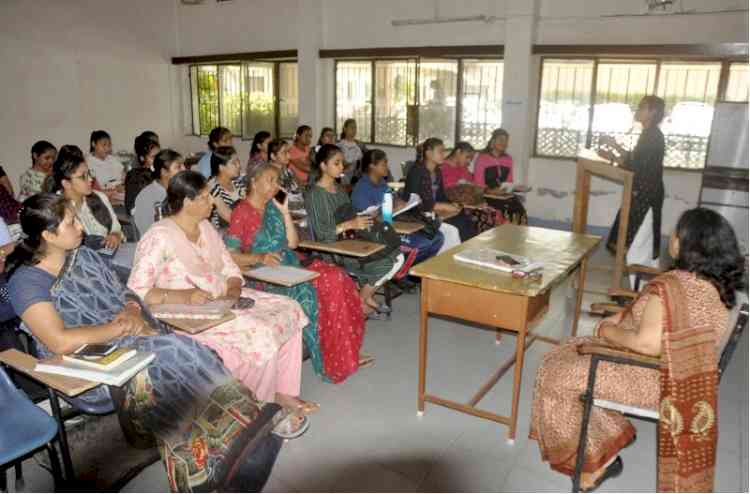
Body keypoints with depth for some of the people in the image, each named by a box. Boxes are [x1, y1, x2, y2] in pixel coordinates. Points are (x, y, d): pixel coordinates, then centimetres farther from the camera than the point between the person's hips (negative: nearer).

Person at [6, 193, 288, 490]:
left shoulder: (84, 256, 13)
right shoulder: (26, 282, -9)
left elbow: (126, 296, 16)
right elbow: (60, 342, -21)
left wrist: (133, 313, -7)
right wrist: (118, 327, -14)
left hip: (123, 342, 6)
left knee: (183, 352, -22)